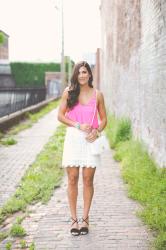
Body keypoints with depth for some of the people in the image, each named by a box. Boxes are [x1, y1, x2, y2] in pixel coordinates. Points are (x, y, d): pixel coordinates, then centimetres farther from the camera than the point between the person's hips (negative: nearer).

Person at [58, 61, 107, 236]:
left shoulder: (97, 95, 5)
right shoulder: (68, 92, 4)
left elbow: (103, 119, 11)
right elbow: (60, 115, 3)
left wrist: (97, 131, -9)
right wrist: (78, 125, -10)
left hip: (90, 139, 0)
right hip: (73, 138, 0)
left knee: (88, 180, 3)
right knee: (72, 179, 1)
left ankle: (85, 218, 14)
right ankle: (73, 219, 11)